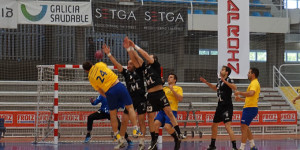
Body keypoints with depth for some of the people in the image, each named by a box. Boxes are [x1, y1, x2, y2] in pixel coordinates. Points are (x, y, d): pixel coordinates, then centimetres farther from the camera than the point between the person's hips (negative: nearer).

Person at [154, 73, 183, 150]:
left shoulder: (178, 88, 8)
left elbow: (180, 99, -6)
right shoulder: (164, 88, 23)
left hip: (172, 110, -5)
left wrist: (172, 90, -12)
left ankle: (177, 140, 3)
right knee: (156, 123, -20)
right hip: (162, 110, 5)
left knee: (167, 127, -23)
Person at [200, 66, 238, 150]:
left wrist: (225, 81, -38)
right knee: (214, 126, 18)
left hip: (227, 107, -9)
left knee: (228, 126, -20)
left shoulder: (228, 80, -11)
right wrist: (206, 82, 29)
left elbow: (234, 87, -32)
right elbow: (215, 88, 35)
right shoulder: (220, 81, 13)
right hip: (220, 107, 9)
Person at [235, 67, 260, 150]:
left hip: (250, 108, -11)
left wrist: (239, 93, -26)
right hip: (249, 108, 11)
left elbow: (251, 93, -32)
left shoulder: (254, 83, -12)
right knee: (245, 128, 17)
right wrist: (241, 99, 21)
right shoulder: (254, 83, 20)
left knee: (244, 128, -10)